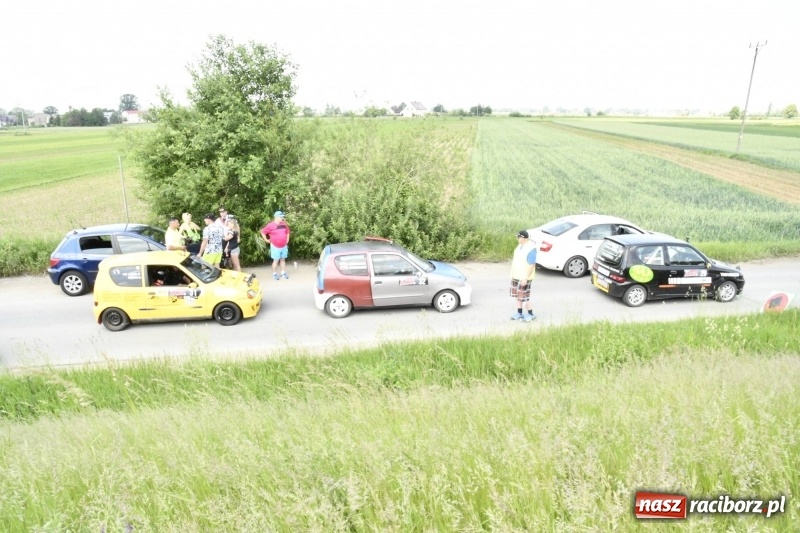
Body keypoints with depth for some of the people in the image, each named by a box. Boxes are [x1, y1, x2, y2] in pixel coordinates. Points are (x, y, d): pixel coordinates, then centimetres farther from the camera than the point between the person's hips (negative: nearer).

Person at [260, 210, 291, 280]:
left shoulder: (284, 224, 2)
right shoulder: (271, 225, -14)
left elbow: (287, 231, 19)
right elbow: (263, 232, -7)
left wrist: (287, 239, 12)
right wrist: (266, 240, -4)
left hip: (284, 246, 5)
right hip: (275, 246, -5)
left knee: (283, 259, 12)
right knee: (276, 260, 1)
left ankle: (283, 273, 21)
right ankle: (274, 274, 13)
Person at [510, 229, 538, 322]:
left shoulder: (531, 248, -23)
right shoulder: (520, 245, 5)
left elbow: (531, 265, -23)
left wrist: (525, 278, -23)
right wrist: (513, 274, 19)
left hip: (523, 278, -9)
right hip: (516, 276, 9)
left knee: (524, 297, 1)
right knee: (517, 296, 16)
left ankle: (531, 314, 17)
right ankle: (519, 313, 28)